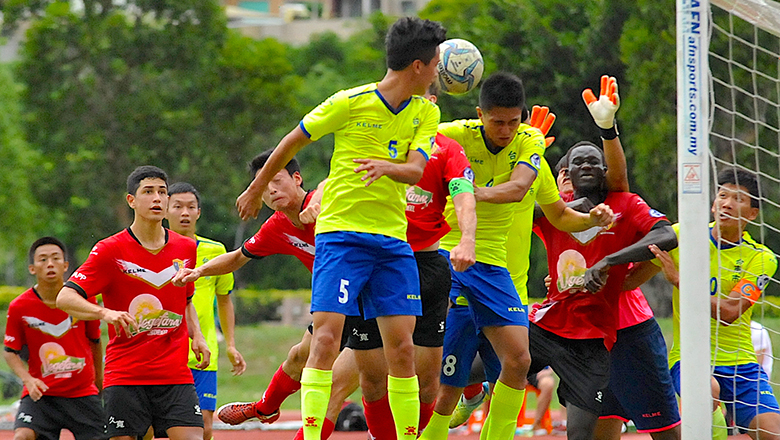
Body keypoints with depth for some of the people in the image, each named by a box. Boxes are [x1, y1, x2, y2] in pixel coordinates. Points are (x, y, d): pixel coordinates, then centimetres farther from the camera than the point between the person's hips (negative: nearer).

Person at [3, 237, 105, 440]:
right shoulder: (19, 307, -7)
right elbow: (10, 351, 4)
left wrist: (99, 379, 23)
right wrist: (28, 379, -13)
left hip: (83, 392, 2)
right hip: (40, 392, -2)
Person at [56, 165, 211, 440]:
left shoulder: (186, 249, 9)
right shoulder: (110, 250, -4)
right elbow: (65, 298, -8)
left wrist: (197, 336, 7)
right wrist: (105, 312, -26)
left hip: (176, 375, 2)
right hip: (124, 374, -2)